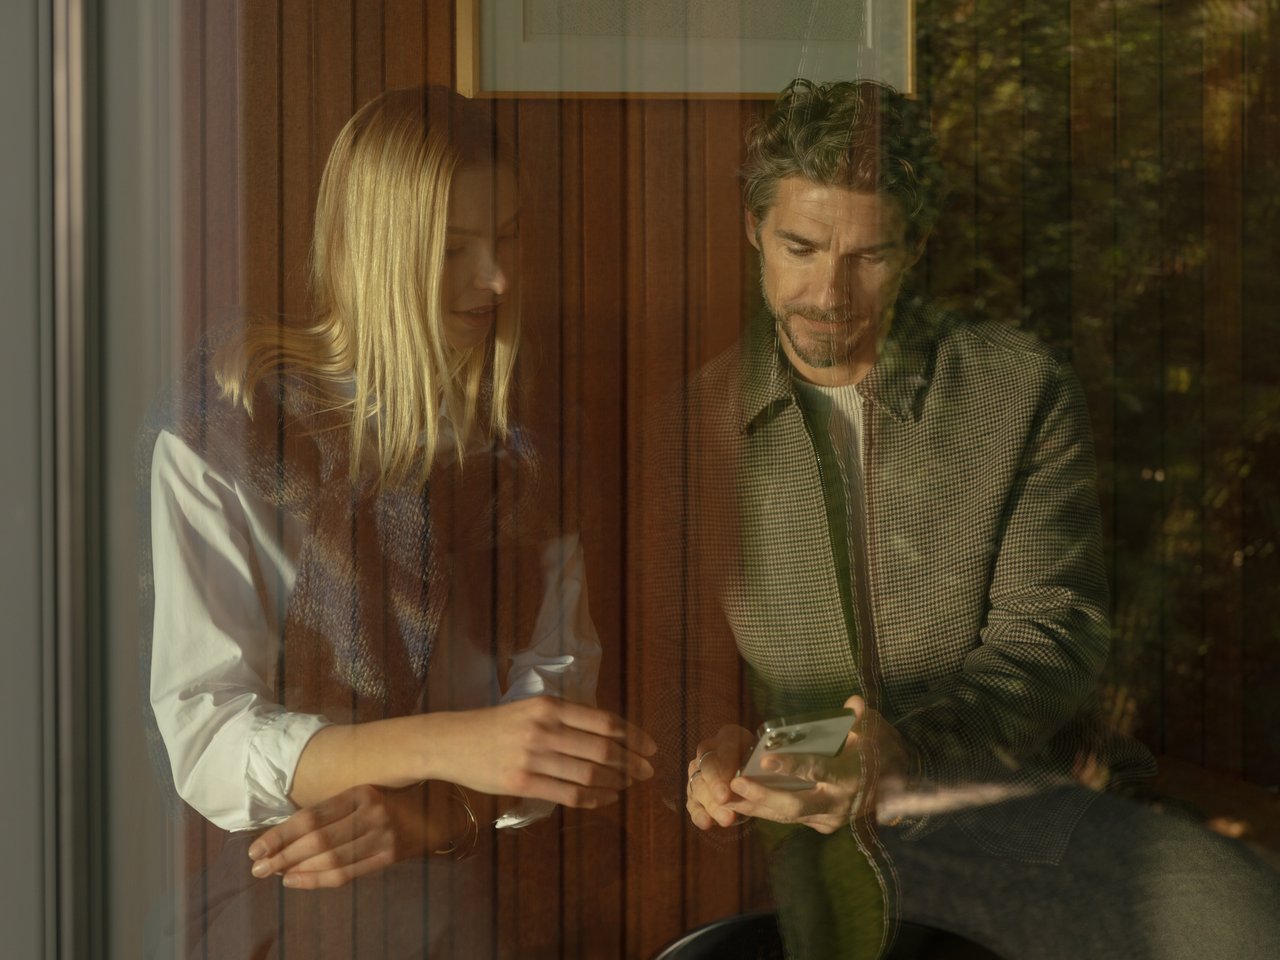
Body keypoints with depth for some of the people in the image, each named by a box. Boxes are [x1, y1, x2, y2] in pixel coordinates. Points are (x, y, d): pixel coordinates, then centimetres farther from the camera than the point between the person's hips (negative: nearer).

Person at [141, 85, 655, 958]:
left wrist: (442, 813, -19)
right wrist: (448, 744, -27)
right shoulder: (223, 425, -7)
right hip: (283, 885, -2)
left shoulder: (521, 418, 6)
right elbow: (204, 737, -13)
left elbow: (560, 677, 0)